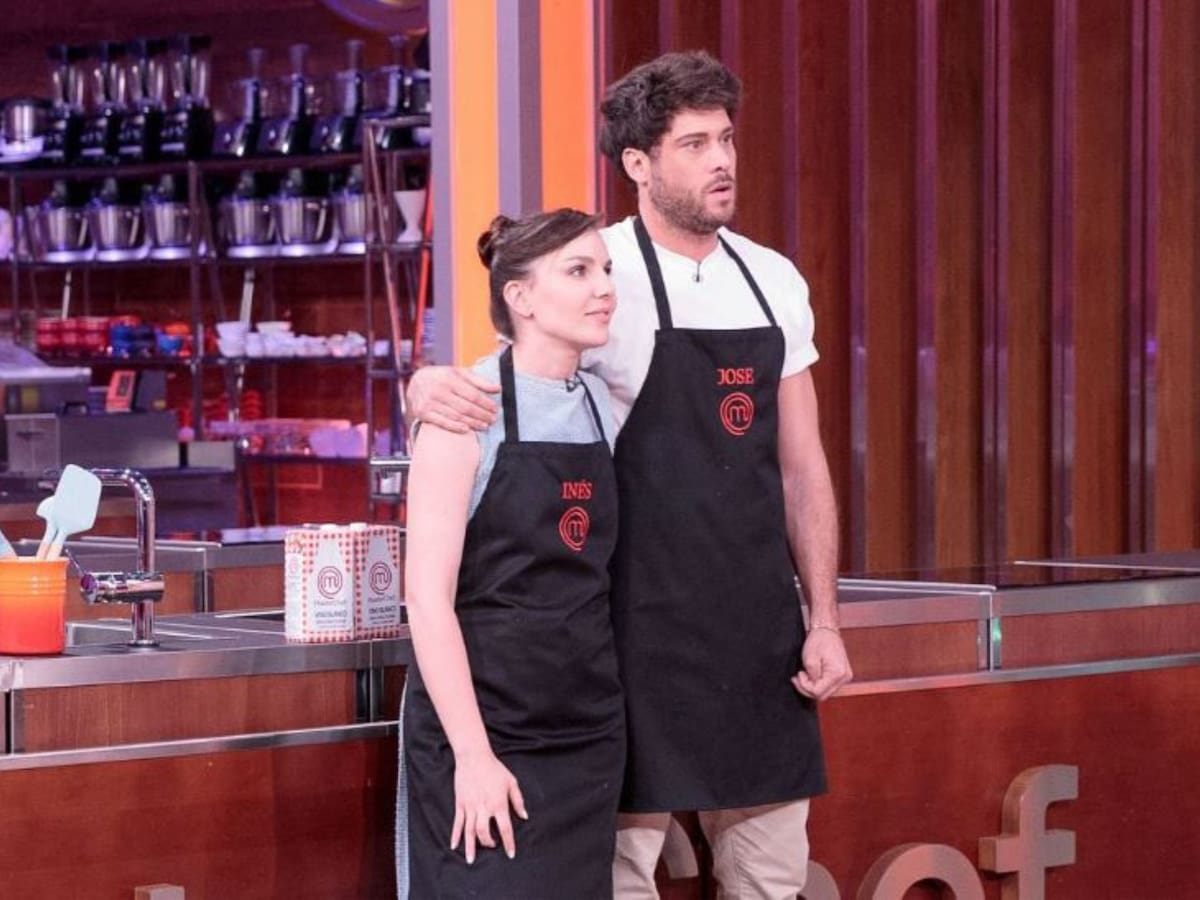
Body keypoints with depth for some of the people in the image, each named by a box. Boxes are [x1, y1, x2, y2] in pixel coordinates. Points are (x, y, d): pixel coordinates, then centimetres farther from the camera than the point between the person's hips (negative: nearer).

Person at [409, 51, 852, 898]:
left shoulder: (775, 281, 8)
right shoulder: (602, 274, -8)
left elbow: (802, 463, 12)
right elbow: (503, 382, -5)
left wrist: (824, 618, 7)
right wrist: (430, 384, -29)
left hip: (759, 621, 5)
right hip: (644, 627, -5)